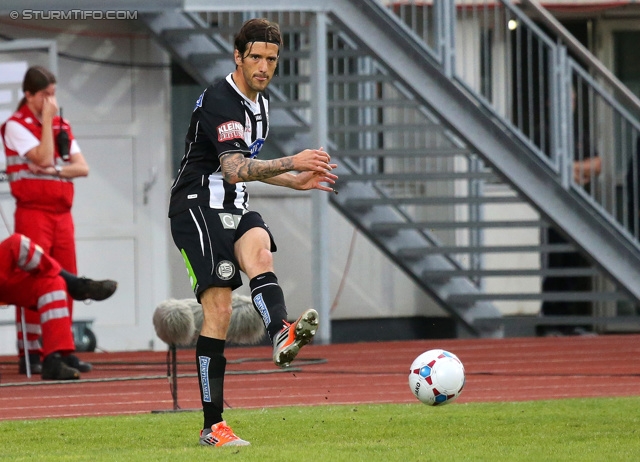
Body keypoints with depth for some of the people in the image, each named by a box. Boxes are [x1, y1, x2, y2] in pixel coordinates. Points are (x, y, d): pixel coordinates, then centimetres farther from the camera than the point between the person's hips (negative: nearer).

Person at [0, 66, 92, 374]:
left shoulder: (62, 126, 15)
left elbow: (82, 168, 7)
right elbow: (42, 157, -17)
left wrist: (55, 169, -10)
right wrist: (47, 119, -11)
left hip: (62, 213, 6)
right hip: (33, 212, -6)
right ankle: (29, 354, -10)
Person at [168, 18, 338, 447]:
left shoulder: (260, 102, 14)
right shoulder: (219, 101, -15)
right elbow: (235, 169, -27)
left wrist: (296, 181, 20)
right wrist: (291, 163, -35)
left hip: (235, 208, 7)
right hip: (198, 206, -7)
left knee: (259, 252, -27)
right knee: (219, 307, -15)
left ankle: (282, 335, -57)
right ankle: (213, 426, -13)